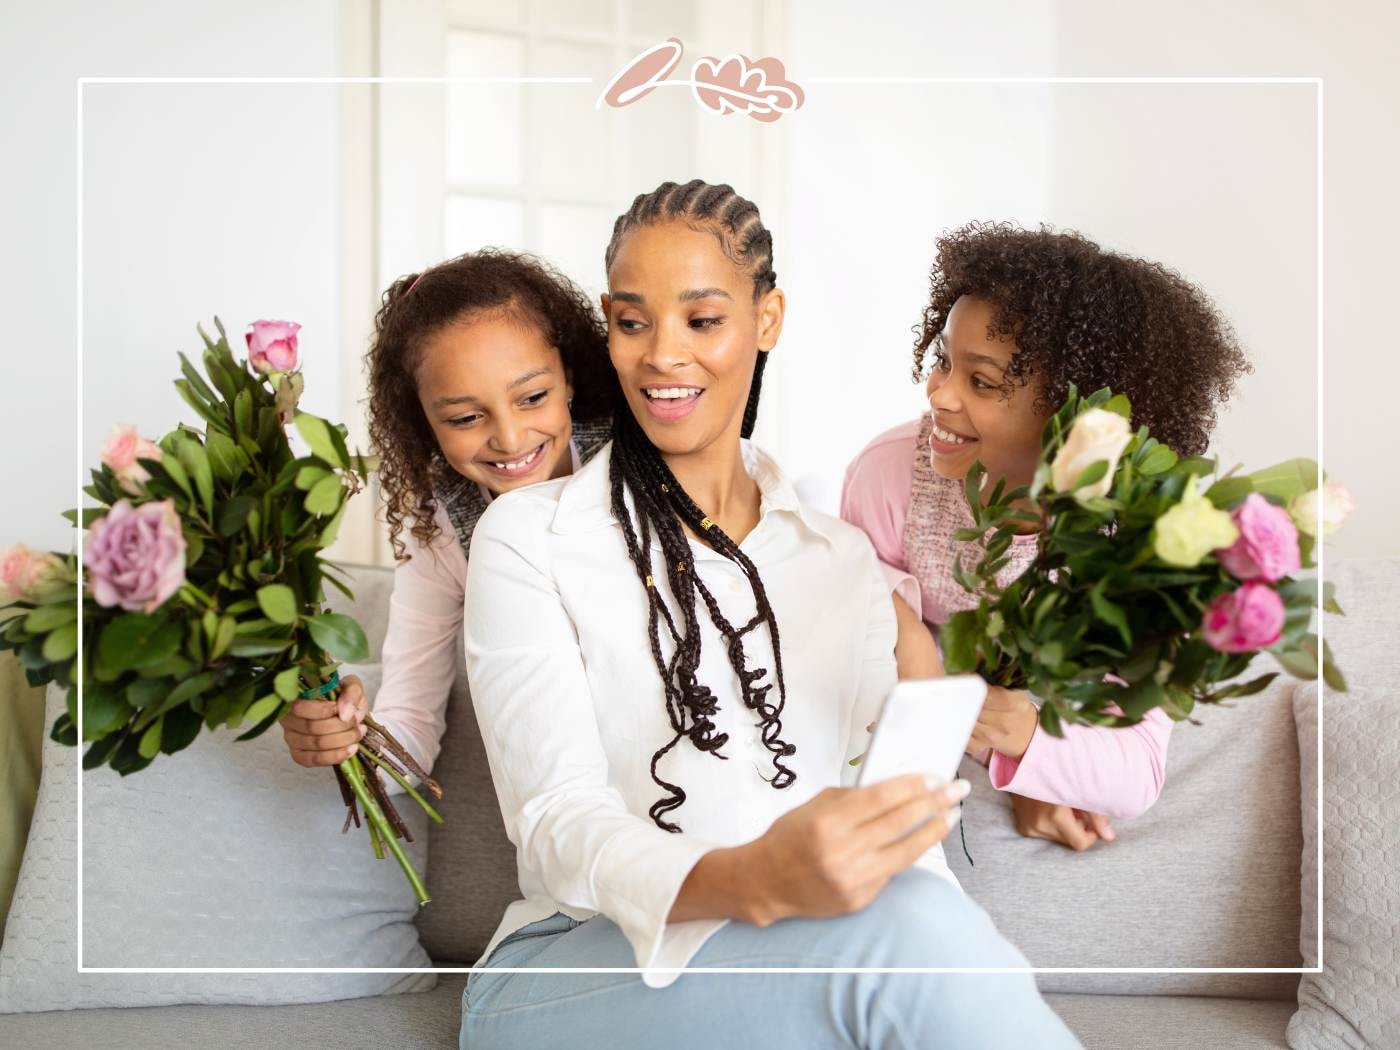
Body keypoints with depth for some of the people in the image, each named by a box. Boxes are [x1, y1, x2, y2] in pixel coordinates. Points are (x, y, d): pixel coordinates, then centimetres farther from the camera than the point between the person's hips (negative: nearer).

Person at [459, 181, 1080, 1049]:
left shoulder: (842, 559, 14)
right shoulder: (529, 539, 2)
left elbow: (891, 807, 7)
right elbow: (556, 817, -10)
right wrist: (749, 883, -31)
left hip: (820, 961, 4)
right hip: (569, 968, -3)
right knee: (896, 932, -32)